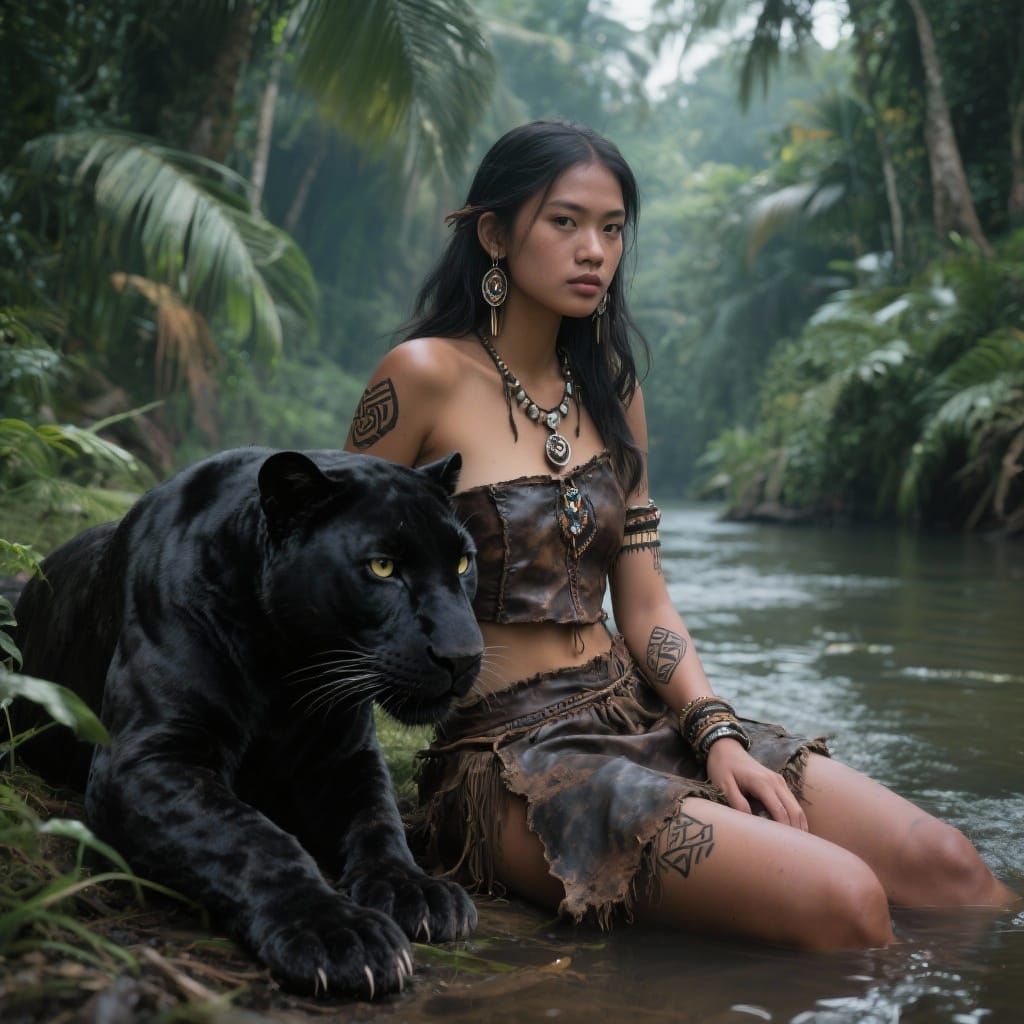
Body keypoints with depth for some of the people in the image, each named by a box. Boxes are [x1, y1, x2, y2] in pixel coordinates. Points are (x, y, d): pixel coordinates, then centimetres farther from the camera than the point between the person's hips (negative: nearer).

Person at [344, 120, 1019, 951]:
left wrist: (717, 734, -4)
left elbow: (646, 611, 12)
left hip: (642, 721, 7)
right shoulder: (426, 375, -6)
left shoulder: (610, 392, 13)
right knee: (841, 900, -25)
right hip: (509, 753, -6)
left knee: (943, 863, -13)